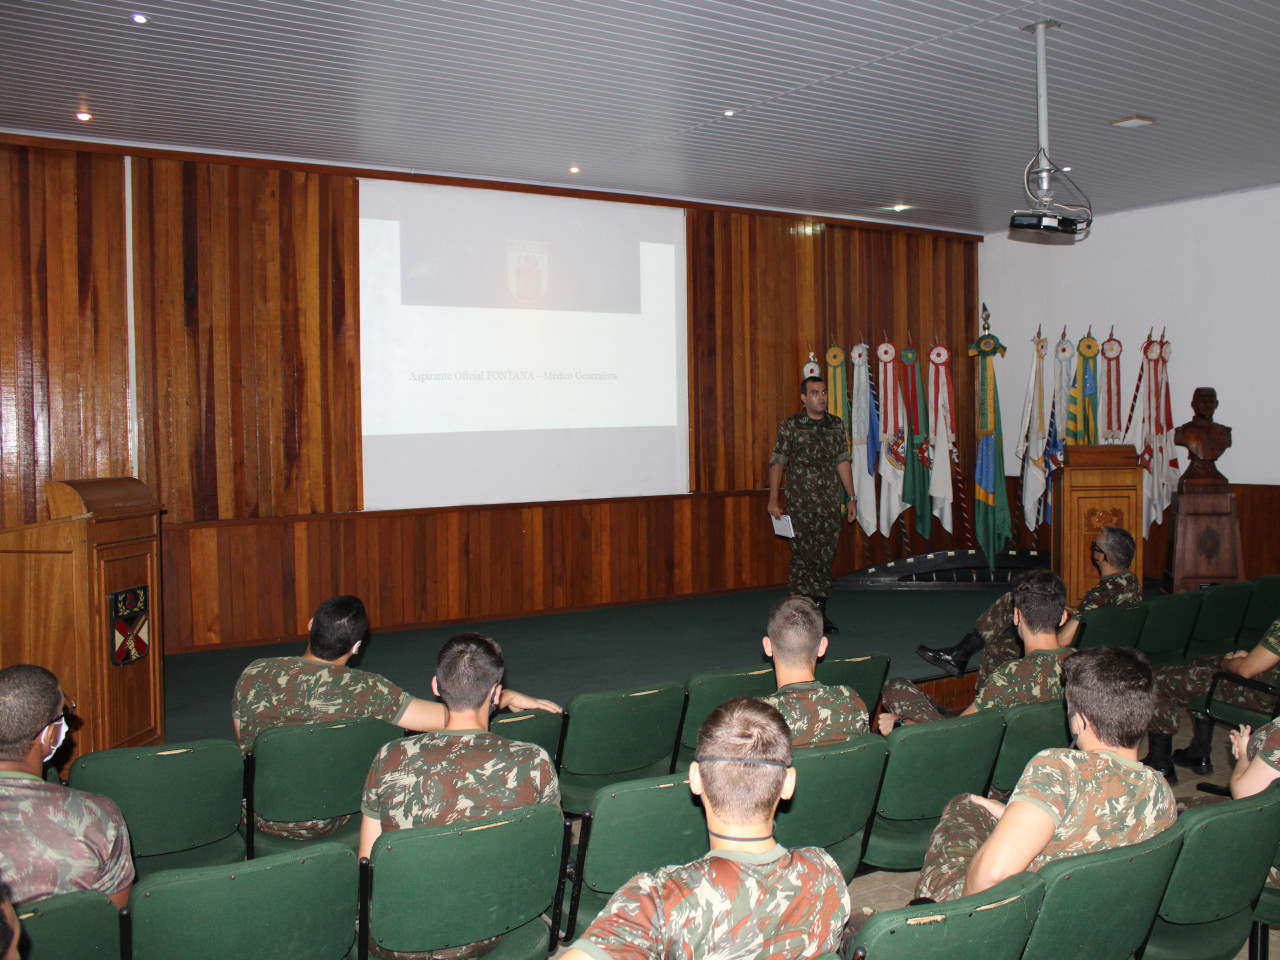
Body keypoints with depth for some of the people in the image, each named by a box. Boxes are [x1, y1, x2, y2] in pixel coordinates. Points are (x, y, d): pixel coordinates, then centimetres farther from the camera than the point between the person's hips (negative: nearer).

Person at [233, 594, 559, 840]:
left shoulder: (254, 675, -14)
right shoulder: (365, 691, -22)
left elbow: (244, 745, 3)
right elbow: (447, 718, -22)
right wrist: (507, 697, -7)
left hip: (261, 818, 3)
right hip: (329, 822, -2)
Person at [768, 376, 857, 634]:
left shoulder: (836, 426, 10)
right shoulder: (790, 426, -2)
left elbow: (843, 462, 14)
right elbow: (777, 462, -2)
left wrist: (851, 498, 12)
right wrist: (773, 499, -8)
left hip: (830, 504, 4)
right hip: (801, 504, -4)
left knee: (826, 557, 4)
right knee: (803, 555, -3)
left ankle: (820, 611, 13)